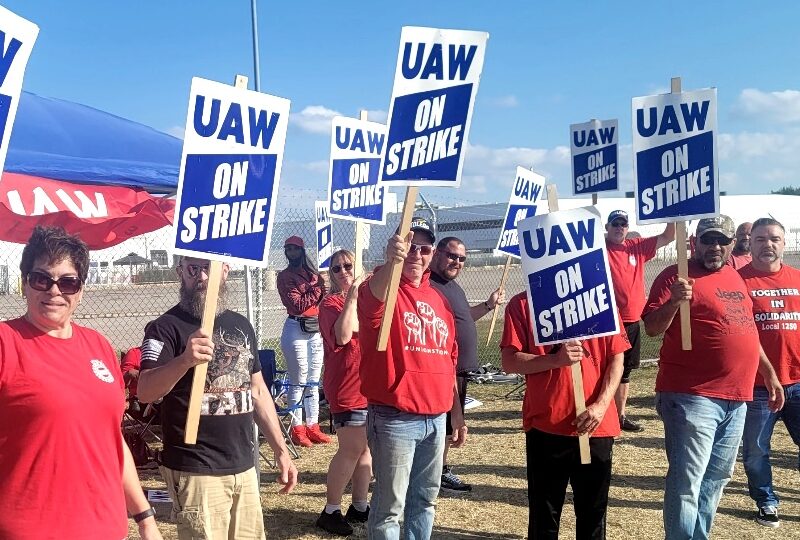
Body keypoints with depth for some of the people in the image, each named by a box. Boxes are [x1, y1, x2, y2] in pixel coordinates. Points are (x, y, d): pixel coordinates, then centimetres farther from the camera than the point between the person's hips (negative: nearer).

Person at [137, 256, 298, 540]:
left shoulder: (241, 325, 11)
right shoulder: (166, 327, -8)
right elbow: (145, 392, -22)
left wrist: (280, 450, 12)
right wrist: (184, 360, -40)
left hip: (244, 467, 6)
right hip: (195, 471, -6)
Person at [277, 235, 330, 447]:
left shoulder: (313, 273, 13)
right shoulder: (285, 276, -4)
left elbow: (322, 300, 9)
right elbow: (297, 305, -15)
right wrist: (317, 290, -11)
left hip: (316, 329, 6)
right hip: (296, 330, -6)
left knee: (314, 381, 10)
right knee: (298, 381, -4)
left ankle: (312, 427, 17)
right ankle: (297, 429, 3)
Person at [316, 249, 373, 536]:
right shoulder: (331, 303, -8)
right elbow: (342, 336, -27)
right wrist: (352, 296, -27)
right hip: (347, 387, -7)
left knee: (365, 448, 13)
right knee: (351, 450, -6)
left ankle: (359, 506, 24)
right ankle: (330, 511, 6)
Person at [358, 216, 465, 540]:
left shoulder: (438, 300, 12)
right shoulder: (383, 291, -9)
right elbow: (375, 294, -36)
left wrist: (457, 413, 17)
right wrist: (391, 262, -57)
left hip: (436, 418, 7)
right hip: (394, 419, -7)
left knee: (425, 499, 19)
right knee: (390, 506, 1)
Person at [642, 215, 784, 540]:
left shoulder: (734, 277, 15)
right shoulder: (677, 276, -8)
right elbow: (652, 328, -14)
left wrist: (769, 374, 25)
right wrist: (674, 301, -31)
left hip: (736, 398, 8)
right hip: (692, 397, -8)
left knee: (716, 478, 18)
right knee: (686, 484, -7)